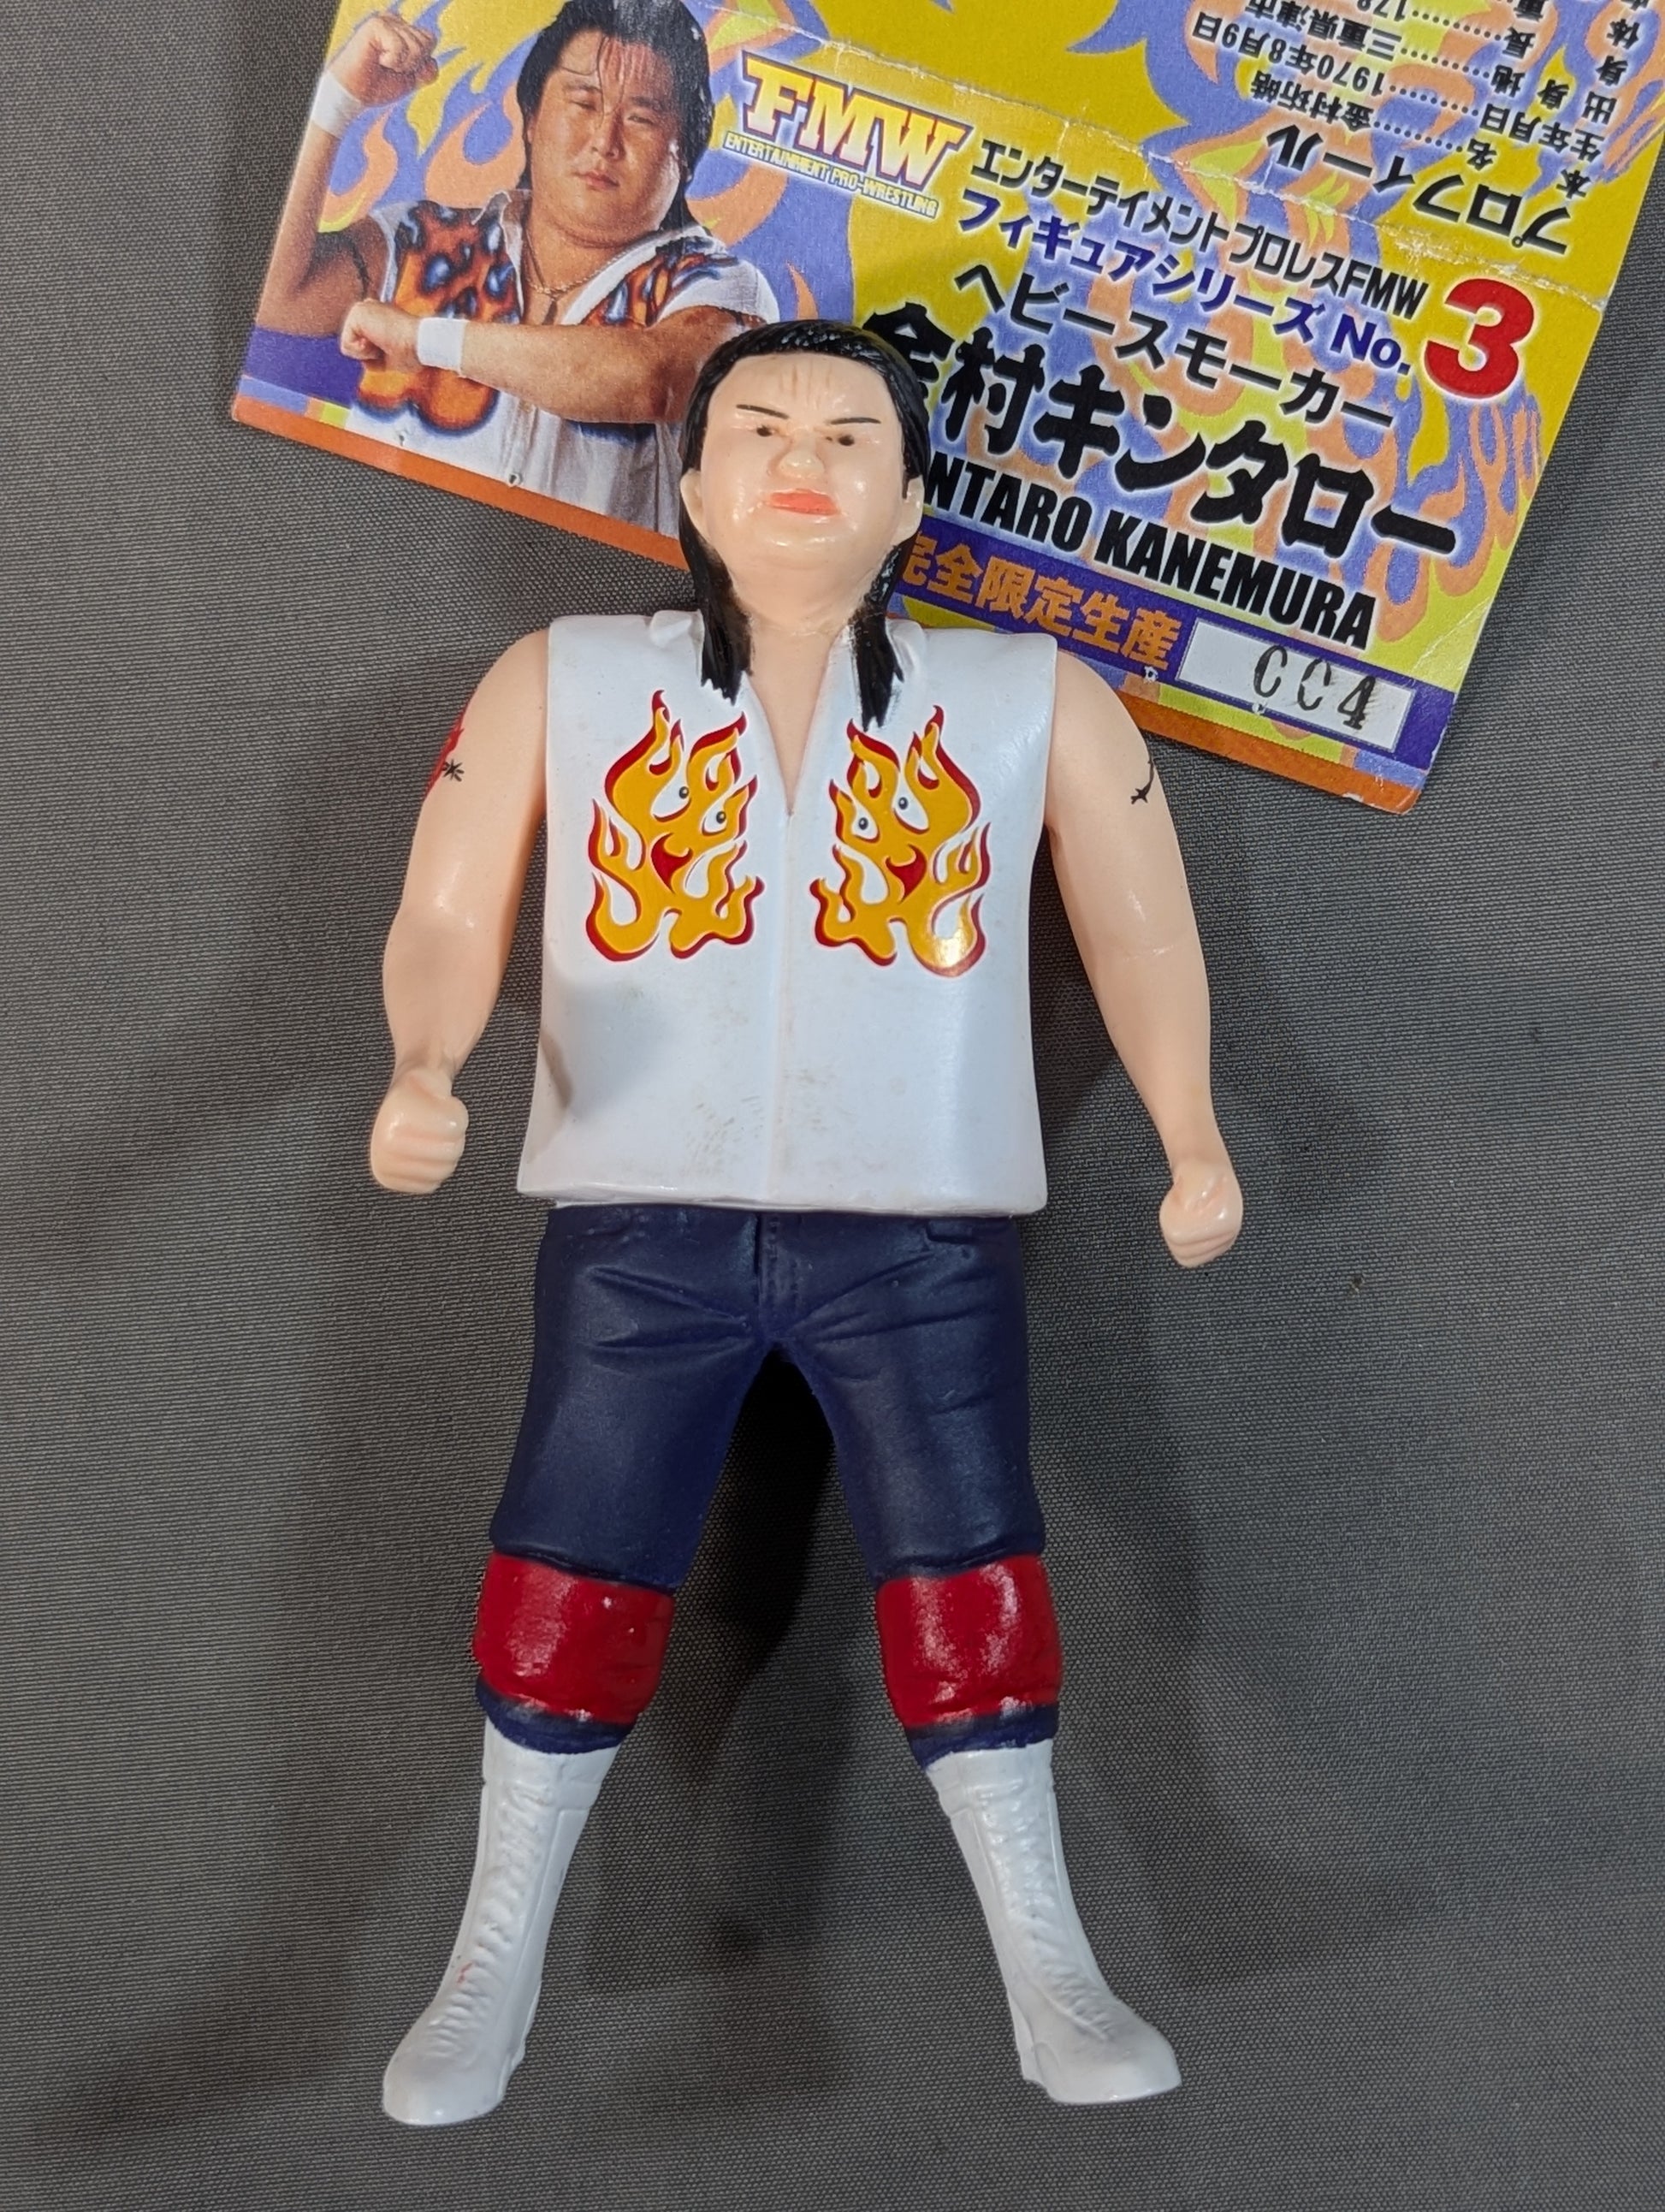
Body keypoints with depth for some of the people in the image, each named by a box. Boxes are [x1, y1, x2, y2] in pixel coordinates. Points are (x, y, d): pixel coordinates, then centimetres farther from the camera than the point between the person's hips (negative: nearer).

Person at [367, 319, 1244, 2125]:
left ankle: (1049, 1976, 22)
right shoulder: (561, 683, 7)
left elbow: (1139, 928, 12)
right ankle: (497, 1959, 27)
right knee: (569, 1590, 6)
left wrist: (1193, 1148, 4)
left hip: (922, 1232, 0)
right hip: (640, 1220, 1)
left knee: (967, 1592, 3)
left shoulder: (1036, 704, 7)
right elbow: (450, 919, 4)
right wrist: (424, 1073, -15)